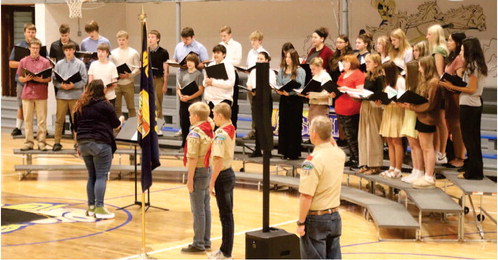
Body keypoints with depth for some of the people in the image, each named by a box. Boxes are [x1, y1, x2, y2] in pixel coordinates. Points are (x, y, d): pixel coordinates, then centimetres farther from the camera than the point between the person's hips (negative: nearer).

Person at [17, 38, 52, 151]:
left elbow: (49, 78, 3)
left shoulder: (45, 62, 3)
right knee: (28, 119, 3)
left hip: (41, 95, -1)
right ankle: (28, 142, 9)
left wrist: (41, 79, -15)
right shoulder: (23, 61, 7)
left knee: (42, 120, -1)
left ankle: (41, 142, 4)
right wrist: (26, 79, -11)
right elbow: (19, 78, 9)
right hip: (27, 94, 1)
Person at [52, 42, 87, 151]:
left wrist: (73, 85, -15)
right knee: (59, 119, 4)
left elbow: (84, 80, -2)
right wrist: (61, 85, -13)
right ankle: (57, 142, 10)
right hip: (61, 95, 2)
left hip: (76, 96, -1)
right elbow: (55, 80, 5)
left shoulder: (80, 64, 2)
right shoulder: (59, 64, 7)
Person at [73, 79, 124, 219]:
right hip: (100, 144, -6)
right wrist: (121, 120, 26)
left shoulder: (80, 106, 11)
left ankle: (91, 207, 15)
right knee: (101, 176, -5)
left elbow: (76, 127, 14)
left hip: (84, 143, 6)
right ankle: (99, 208, -9)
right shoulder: (105, 105, -6)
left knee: (92, 176, 15)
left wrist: (79, 146, 21)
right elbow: (115, 124, 3)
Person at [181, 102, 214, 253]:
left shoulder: (195, 133, -18)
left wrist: (190, 179, -18)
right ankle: (206, 241, 22)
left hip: (198, 172, -8)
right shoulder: (209, 130, 7)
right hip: (208, 170, 8)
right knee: (206, 208, 14)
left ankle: (198, 244, 3)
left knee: (198, 210, -2)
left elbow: (193, 159, -21)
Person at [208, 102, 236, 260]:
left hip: (222, 176, -9)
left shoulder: (221, 133, -19)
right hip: (230, 173, 9)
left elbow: (218, 160, -24)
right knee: (228, 215, 14)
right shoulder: (231, 129, 7)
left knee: (225, 216, -2)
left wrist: (212, 183, -21)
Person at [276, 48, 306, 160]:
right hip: (284, 99, 4)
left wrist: (289, 92, -24)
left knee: (294, 126, 0)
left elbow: (300, 88, -12)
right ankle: (285, 151, 16)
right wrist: (278, 90, -14)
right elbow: (278, 84, 7)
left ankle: (294, 152, 6)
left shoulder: (300, 71, -5)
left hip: (295, 100, -4)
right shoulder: (281, 70, 9)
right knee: (283, 124, 6)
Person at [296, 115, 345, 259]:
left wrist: (301, 223, -15)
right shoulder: (340, 154, -1)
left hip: (316, 218, -7)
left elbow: (306, 196, -22)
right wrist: (329, 138, 13)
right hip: (335, 216, 7)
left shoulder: (313, 160, -21)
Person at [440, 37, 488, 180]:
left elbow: (472, 89, -18)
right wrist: (455, 87, 12)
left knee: (468, 139, -3)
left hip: (468, 106, -9)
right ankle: (476, 169, 23)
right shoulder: (480, 65, 12)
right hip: (476, 104, 9)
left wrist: (452, 87, -17)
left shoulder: (472, 65, -15)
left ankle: (473, 172, 1)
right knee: (474, 138, 15)